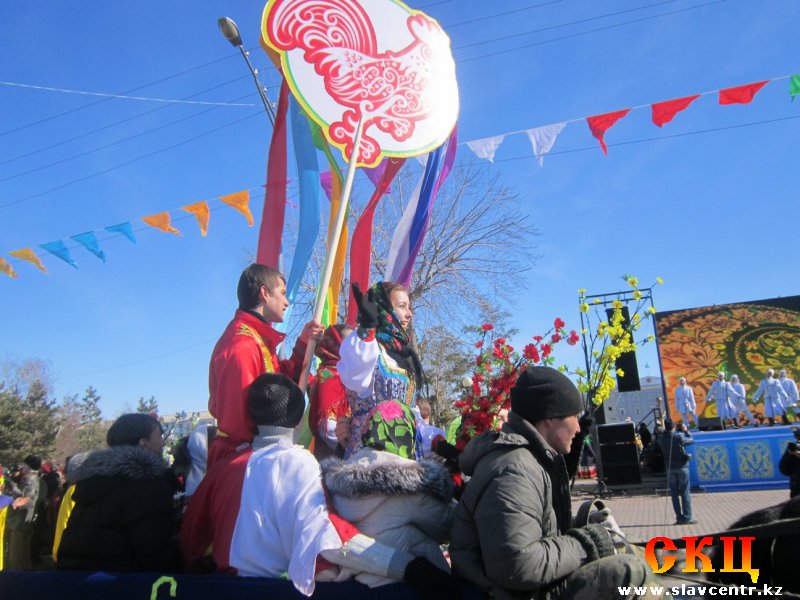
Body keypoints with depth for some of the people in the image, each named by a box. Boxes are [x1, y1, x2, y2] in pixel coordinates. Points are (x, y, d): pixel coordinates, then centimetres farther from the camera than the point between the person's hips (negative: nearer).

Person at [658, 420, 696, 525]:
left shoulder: (661, 438, -5)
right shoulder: (679, 436, -16)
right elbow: (691, 440, -1)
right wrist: (686, 431, 12)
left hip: (670, 468, 3)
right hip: (681, 466, -3)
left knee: (674, 493, 9)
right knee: (685, 493, 4)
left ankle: (679, 518, 9)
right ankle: (687, 518, 4)